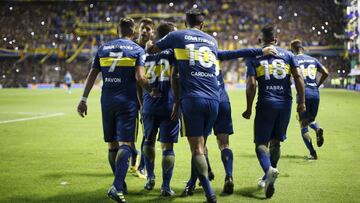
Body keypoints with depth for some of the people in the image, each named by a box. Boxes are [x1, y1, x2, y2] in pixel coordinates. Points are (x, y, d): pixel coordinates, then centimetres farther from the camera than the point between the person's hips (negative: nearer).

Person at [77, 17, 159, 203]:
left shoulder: (103, 48, 12)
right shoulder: (138, 50, 1)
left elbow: (92, 75, 9)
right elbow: (140, 77, -12)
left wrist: (84, 99, 12)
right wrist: (152, 92, 4)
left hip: (107, 101, 4)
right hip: (127, 102, -4)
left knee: (112, 144, 14)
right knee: (125, 144, -6)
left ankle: (120, 184, 24)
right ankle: (117, 187, -22)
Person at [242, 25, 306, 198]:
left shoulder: (253, 57, 4)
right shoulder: (287, 55, 10)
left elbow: (251, 84, -6)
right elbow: (298, 77, 2)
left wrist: (249, 109, -1)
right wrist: (301, 101, 5)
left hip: (266, 103, -3)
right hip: (285, 102, 3)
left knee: (261, 142, 2)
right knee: (275, 141, 17)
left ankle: (269, 170, -26)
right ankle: (268, 177, 23)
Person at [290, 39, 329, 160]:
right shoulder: (313, 59, 14)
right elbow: (326, 73, 9)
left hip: (304, 93, -4)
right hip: (315, 93, 4)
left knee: (304, 125, 3)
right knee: (311, 120, 23)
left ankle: (312, 153, -6)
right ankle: (318, 129, -12)